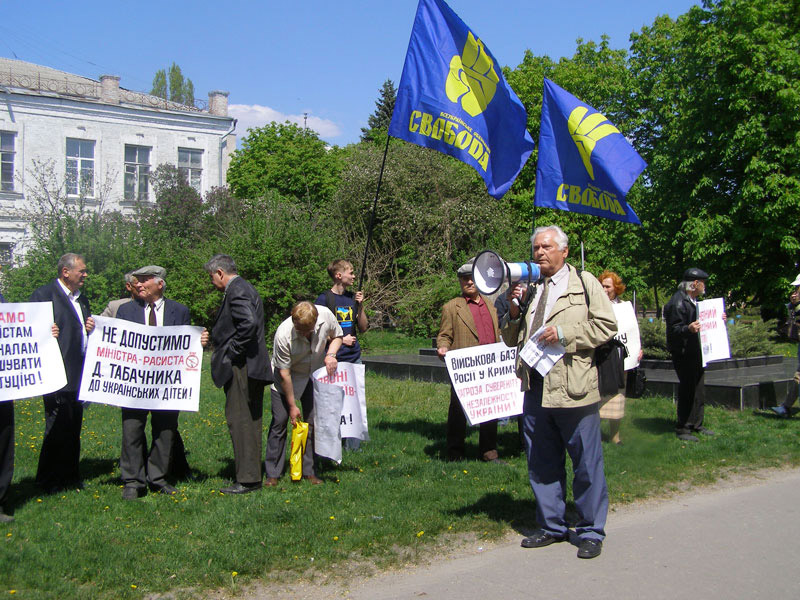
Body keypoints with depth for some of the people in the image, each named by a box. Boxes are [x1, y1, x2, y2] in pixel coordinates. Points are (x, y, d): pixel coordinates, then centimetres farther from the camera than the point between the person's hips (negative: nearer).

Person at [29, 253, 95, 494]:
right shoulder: (43, 295, -6)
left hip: (79, 376, 8)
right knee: (58, 428, -3)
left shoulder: (82, 299, 19)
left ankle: (70, 477, 22)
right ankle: (48, 482, 9)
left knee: (73, 429, 13)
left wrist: (90, 328, 7)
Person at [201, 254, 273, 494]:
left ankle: (247, 479, -2)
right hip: (252, 366, 11)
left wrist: (232, 351, -17)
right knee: (249, 422, 14)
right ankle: (251, 476, 21)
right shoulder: (244, 288, 20)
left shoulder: (236, 290, -12)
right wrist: (214, 338, 17)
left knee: (240, 421, -6)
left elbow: (249, 323, -27)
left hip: (241, 367, -11)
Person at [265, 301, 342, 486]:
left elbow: (337, 336, 0)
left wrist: (331, 354, -22)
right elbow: (284, 373, -23)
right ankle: (273, 473, 4)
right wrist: (292, 406, -16)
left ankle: (309, 471, 10)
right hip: (286, 378, -3)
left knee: (313, 421, -1)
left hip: (314, 376, 3)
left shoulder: (326, 315, -24)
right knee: (280, 420, -7)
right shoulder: (283, 334, -33)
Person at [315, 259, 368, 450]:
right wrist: (340, 339, -11)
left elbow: (363, 328, 12)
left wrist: (360, 306, -1)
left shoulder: (352, 298, 12)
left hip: (354, 357, 5)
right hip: (334, 359, -5)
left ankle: (353, 444, 13)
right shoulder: (324, 299, -5)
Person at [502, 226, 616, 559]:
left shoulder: (584, 283, 3)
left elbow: (606, 326, -5)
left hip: (573, 389, -5)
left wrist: (564, 333, -15)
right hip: (535, 388, 6)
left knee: (586, 463, 1)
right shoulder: (528, 288, 18)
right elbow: (510, 339, 20)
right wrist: (514, 310, 1)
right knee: (541, 463, 12)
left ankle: (591, 532, 15)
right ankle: (551, 527, 26)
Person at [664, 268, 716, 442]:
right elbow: (674, 330, -21)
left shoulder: (694, 301, 15)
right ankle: (682, 429, 2)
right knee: (687, 390, -7)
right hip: (683, 354, -10)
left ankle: (696, 424, 27)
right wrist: (688, 329, -38)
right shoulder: (678, 302, -16)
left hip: (696, 352, 10)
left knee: (699, 389, 15)